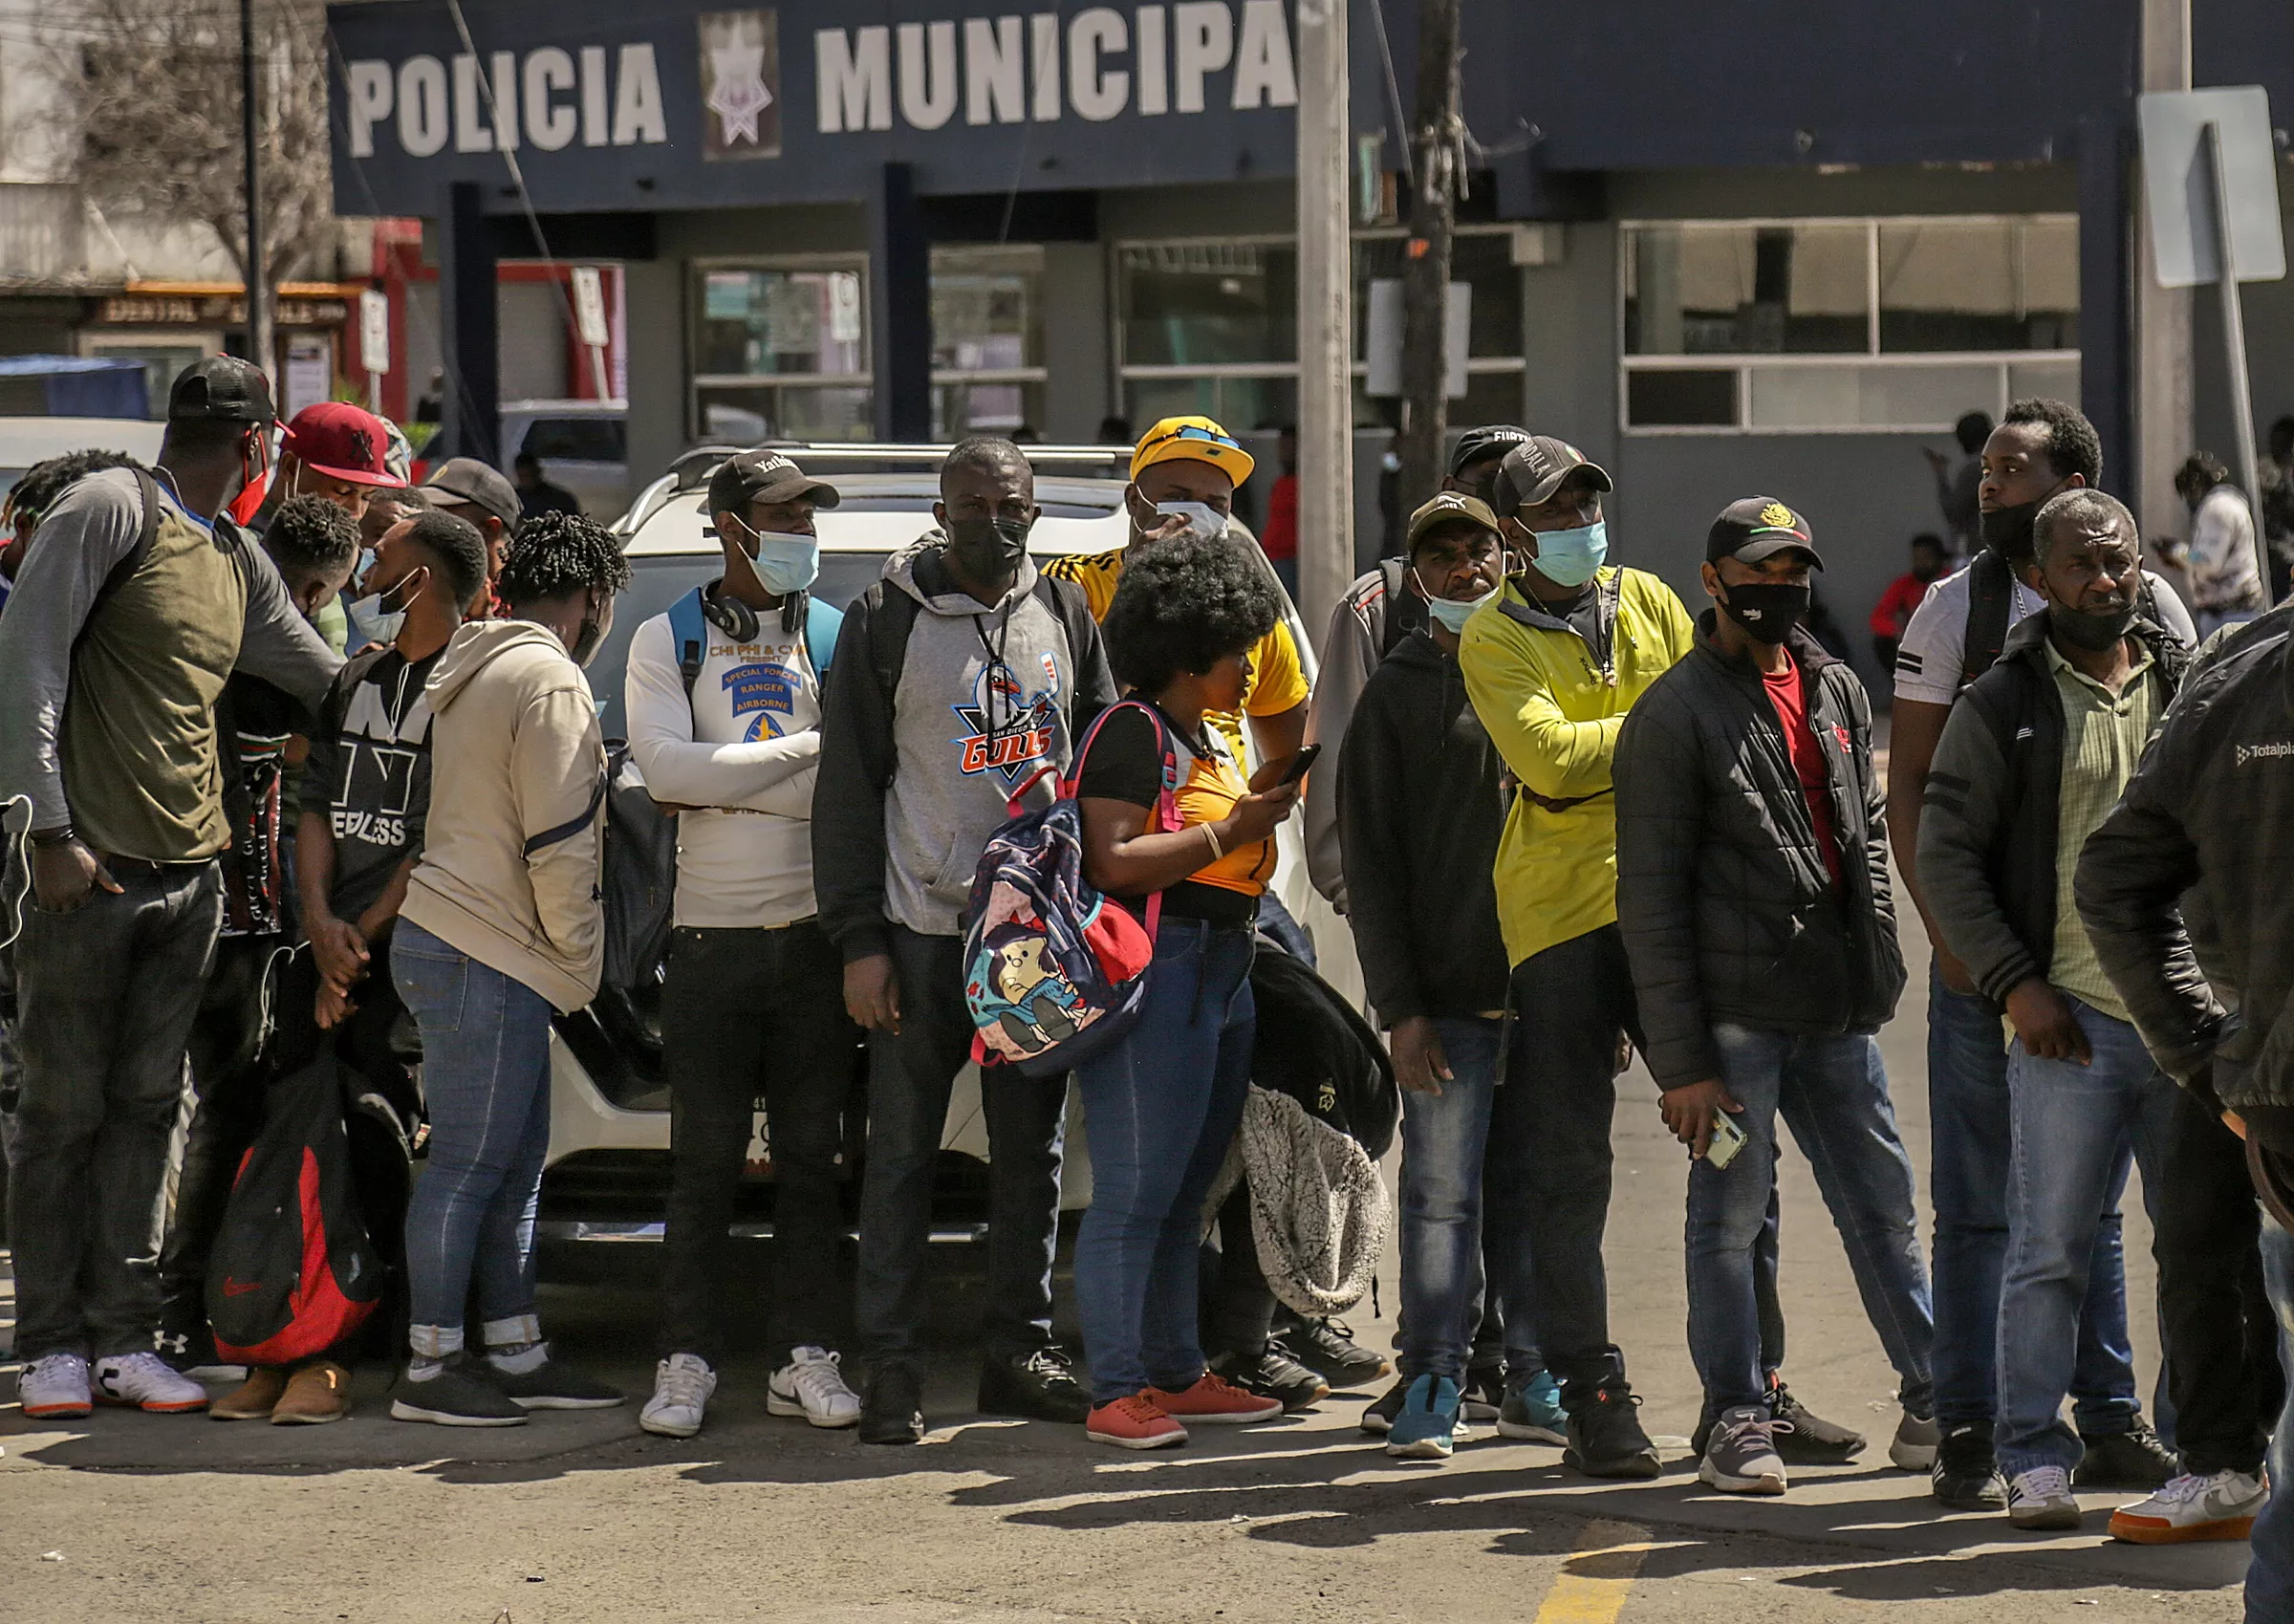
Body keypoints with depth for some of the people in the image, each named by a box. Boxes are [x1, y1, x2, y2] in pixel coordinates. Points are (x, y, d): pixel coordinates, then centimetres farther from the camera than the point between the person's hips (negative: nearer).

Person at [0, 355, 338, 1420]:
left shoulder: (238, 564, 17)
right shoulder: (111, 511, -5)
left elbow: (330, 682, 27)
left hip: (191, 876, 7)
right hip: (88, 871, -7)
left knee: (145, 1110, 6)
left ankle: (125, 1339, 8)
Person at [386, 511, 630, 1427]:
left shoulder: (474, 668, 19)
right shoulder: (549, 680, -13)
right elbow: (558, 843, -16)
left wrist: (565, 958, 21)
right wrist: (582, 959, -4)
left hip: (451, 940, 10)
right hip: (484, 958, -10)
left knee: (514, 1162, 14)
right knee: (470, 1163, -6)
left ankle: (515, 1353, 17)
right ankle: (430, 1370, -4)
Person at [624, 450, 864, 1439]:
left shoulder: (839, 639, 8)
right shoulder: (667, 643, 6)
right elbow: (665, 767, -11)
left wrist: (717, 788, -10)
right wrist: (808, 746, -10)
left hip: (816, 932, 1)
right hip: (711, 937, -1)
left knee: (810, 1157, 4)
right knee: (704, 1160, -1)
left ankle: (804, 1356, 8)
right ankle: (687, 1360, 3)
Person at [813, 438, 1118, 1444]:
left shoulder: (1065, 615, 10)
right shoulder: (887, 620, -1)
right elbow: (848, 786, -2)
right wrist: (859, 942, -7)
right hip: (924, 931, -3)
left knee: (1032, 1150, 8)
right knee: (902, 1152, -2)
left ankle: (1020, 1350, 16)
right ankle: (891, 1366, 1)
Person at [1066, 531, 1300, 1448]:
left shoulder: (1207, 736, 20)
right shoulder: (1134, 733, -10)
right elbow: (1115, 862, -19)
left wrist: (1258, 805, 17)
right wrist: (1228, 830, -17)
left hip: (1222, 974, 10)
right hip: (1153, 971, -10)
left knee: (1186, 1193, 14)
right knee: (1135, 1193, -9)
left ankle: (1177, 1374, 20)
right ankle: (1116, 1394, -9)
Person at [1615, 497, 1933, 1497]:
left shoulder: (1838, 692, 14)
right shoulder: (1676, 714, -6)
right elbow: (1650, 896, -9)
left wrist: (1879, 963, 13)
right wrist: (1679, 1056, -13)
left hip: (1837, 1010, 6)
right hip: (1735, 1010, -6)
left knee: (1883, 1204, 10)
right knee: (1731, 1213, -1)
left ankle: (1934, 1402, 19)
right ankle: (1737, 1422, 7)